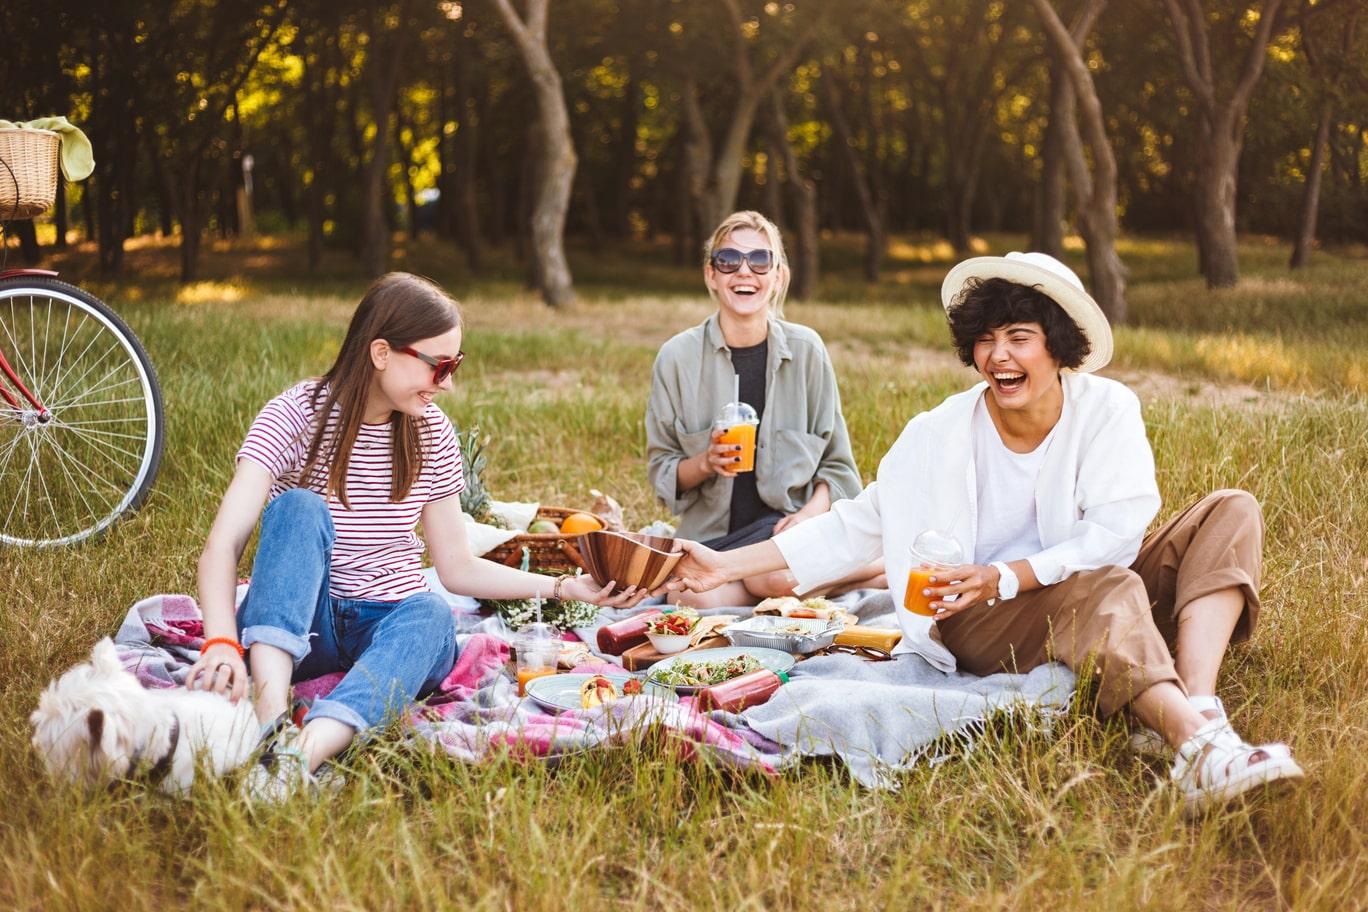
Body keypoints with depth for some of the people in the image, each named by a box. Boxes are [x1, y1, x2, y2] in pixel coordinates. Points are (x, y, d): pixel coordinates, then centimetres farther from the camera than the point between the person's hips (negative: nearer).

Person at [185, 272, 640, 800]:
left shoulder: (431, 433, 3)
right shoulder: (297, 415, -10)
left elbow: (456, 567, 8)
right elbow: (223, 544, -21)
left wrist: (564, 587, -5)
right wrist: (222, 643, -40)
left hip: (393, 622, 3)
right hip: (298, 623, -2)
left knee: (430, 614, -33)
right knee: (300, 507, -30)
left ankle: (304, 753, -58)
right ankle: (271, 715, -49)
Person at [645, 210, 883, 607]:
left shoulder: (805, 349, 2)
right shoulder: (678, 357, 1)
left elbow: (836, 463, 6)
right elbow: (661, 471, 5)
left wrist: (812, 512, -14)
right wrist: (705, 463, -17)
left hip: (785, 521, -1)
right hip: (710, 534, 1)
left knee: (776, 575, -36)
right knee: (700, 599, -33)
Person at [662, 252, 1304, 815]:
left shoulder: (1107, 409, -5)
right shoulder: (941, 435, -4)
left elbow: (1116, 535, -13)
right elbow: (857, 526, 3)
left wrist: (1007, 577, -24)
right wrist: (727, 566, 0)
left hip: (1101, 595, 3)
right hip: (984, 628, -2)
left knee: (1232, 513, -16)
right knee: (1106, 588, -33)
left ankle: (1200, 706, -41)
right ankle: (1201, 748, -56)